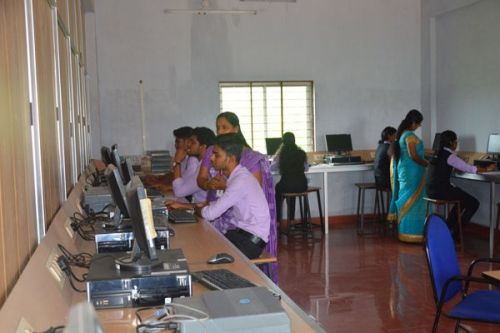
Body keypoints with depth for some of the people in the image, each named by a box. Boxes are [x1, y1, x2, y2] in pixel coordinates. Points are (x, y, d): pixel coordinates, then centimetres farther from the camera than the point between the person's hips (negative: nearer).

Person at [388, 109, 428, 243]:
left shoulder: (401, 133, 12)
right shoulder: (410, 135, -17)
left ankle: (404, 231, 19)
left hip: (403, 170, 10)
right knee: (412, 200, -4)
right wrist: (427, 164, -8)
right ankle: (411, 233, 0)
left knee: (405, 199, 13)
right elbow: (413, 156, -22)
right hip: (412, 172, -10)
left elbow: (393, 152, 18)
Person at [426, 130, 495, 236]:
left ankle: (447, 227, 29)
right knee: (474, 203, 3)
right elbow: (469, 169, -9)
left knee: (462, 199, 30)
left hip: (432, 189, 9)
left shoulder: (437, 153, 14)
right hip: (441, 190, -9)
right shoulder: (450, 155, -11)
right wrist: (487, 169, 6)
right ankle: (455, 232, 5)